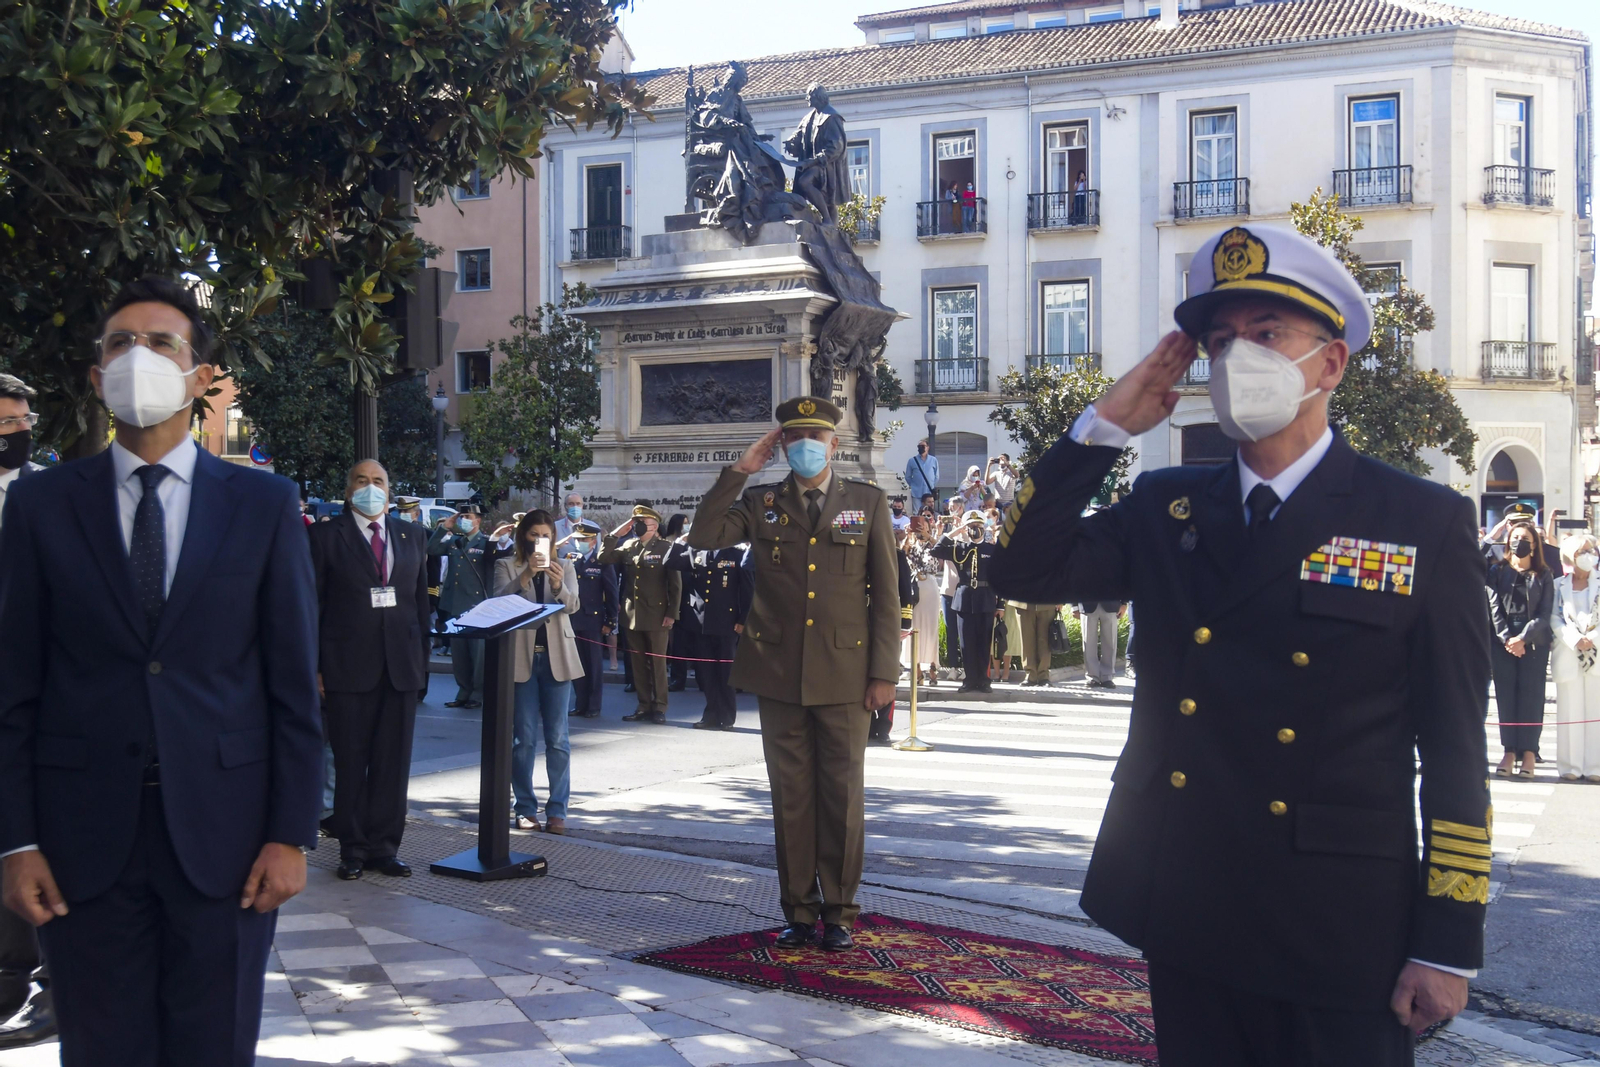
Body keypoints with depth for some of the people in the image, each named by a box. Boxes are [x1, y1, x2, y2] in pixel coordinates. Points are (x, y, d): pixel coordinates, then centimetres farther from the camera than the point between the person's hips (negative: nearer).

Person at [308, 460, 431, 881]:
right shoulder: (327, 536, 2)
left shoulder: (411, 535, 12)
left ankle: (384, 847, 14)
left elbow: (421, 600, 13)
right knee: (350, 761, 3)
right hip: (348, 666, -3)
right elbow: (312, 605, 0)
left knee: (393, 760, 5)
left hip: (401, 666, 3)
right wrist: (314, 668, -6)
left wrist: (422, 659, 6)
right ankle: (353, 849, 12)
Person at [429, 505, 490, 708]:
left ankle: (478, 694, 5)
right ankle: (464, 692, 19)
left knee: (478, 652, -2)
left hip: (477, 606, -6)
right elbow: (431, 550, 6)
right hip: (454, 605, 6)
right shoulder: (453, 541, 14)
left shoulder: (485, 543, -2)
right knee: (458, 652, 11)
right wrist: (444, 527, 1)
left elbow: (496, 562, -16)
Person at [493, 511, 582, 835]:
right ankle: (525, 807, 10)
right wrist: (526, 574, -26)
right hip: (521, 656, -1)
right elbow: (500, 600, -12)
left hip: (556, 656, 1)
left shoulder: (564, 566, 10)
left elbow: (572, 605, -5)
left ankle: (557, 810, 4)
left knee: (557, 737, 0)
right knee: (524, 738, 1)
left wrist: (558, 585, -26)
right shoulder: (506, 566, 6)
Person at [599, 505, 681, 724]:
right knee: (638, 664, 9)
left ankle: (659, 708, 7)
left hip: (657, 617, -5)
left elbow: (675, 584, -6)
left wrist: (672, 613, -11)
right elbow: (604, 557, 5)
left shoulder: (666, 548, -5)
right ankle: (644, 707, 16)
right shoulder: (628, 546, 10)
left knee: (658, 663, 1)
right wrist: (615, 534, 0)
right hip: (632, 616, 5)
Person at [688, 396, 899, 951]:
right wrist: (739, 471, -8)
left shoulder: (868, 502, 5)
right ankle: (799, 911, 17)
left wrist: (884, 672, -4)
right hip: (779, 675, 1)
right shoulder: (760, 502, 8)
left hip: (844, 674, -1)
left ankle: (839, 911, 15)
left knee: (842, 796, 4)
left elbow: (886, 592, 2)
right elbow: (702, 536, -7)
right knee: (791, 796, 7)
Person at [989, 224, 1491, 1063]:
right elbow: (1024, 569, 0)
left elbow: (1455, 751, -5)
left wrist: (1449, 946, -8)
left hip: (1339, 944, -4)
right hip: (1183, 921, 4)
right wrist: (1106, 425, -5)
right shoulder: (1166, 508, 8)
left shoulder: (1426, 524, -5)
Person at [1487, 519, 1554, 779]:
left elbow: (1545, 613, 0)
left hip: (1534, 643, -1)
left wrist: (1523, 638, -12)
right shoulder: (1498, 571, 8)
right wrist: (1507, 638, -11)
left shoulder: (1543, 575, 6)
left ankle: (1529, 752, 0)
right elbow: (1494, 607, 1)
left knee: (1531, 694, -3)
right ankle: (1509, 750, 1)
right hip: (1502, 642, 1)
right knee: (1506, 694, -1)